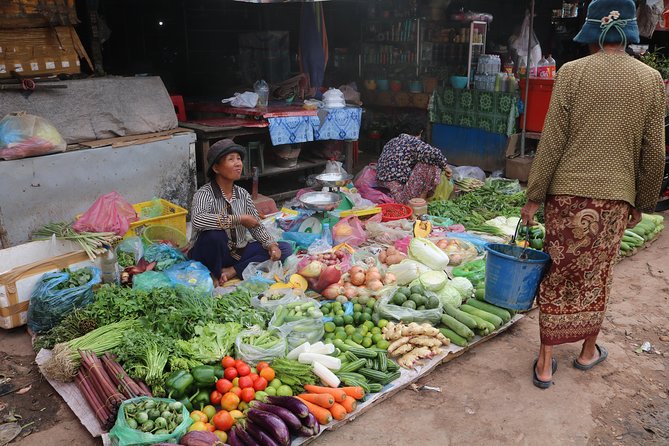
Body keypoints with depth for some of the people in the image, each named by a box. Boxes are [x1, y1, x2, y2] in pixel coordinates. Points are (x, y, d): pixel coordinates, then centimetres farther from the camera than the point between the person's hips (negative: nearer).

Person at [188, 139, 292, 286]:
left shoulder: (243, 195, 1)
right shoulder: (205, 194, -17)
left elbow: (257, 226, 6)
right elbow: (197, 220, -38)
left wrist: (271, 244, -14)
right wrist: (239, 219, -33)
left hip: (238, 252, 6)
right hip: (213, 254, -6)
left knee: (285, 248, -7)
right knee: (215, 233, -37)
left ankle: (231, 272, -14)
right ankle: (215, 275, -10)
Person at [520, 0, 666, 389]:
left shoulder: (572, 73, -5)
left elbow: (552, 142, -7)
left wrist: (534, 196, 0)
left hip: (568, 193, -1)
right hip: (615, 196, 2)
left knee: (559, 275, 8)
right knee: (596, 277, 16)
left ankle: (546, 363, 15)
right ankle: (589, 351, 34)